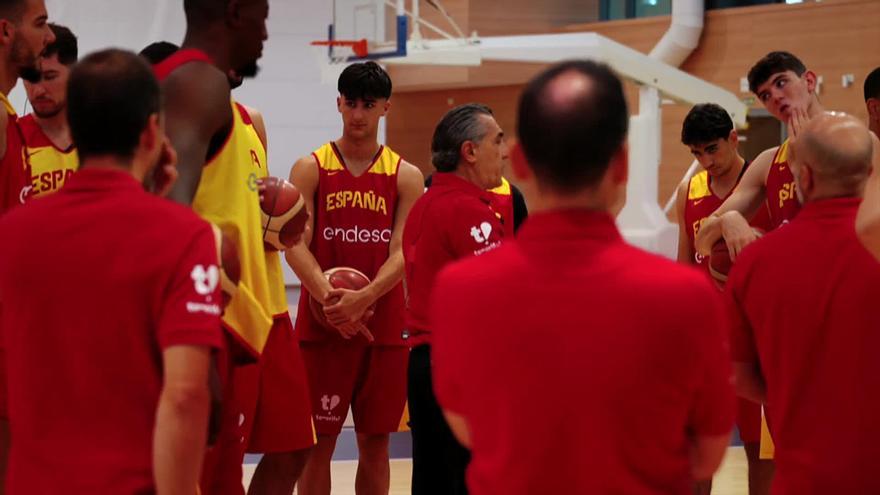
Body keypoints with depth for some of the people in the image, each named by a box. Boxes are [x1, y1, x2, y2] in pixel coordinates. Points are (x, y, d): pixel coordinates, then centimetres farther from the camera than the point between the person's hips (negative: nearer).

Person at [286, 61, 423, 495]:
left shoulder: (405, 177, 6)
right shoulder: (310, 169, 2)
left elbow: (403, 254, -5)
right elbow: (295, 246, -7)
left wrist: (363, 299, -22)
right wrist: (329, 298, -24)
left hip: (384, 327, 2)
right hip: (321, 327, -2)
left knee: (375, 443, 8)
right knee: (318, 442, 0)